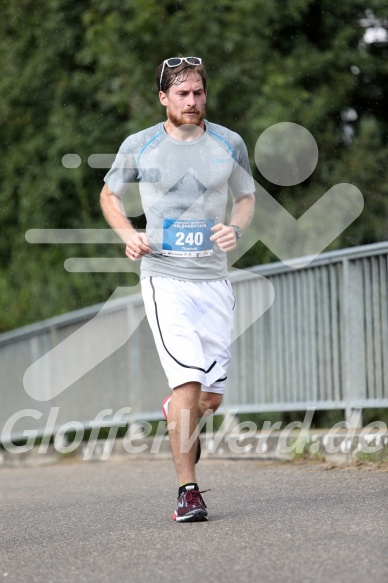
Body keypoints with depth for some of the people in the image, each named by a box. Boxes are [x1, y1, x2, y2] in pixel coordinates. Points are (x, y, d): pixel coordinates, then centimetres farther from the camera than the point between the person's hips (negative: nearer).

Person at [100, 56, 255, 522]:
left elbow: (246, 198, 18)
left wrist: (235, 228, -4)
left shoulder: (229, 144, 5)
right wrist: (128, 234, -4)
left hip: (214, 280, 3)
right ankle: (187, 490, -11)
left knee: (212, 396, 5)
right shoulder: (138, 146, 0)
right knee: (188, 381, -19)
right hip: (164, 278, -3)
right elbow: (109, 194, 15)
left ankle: (178, 417, 42)